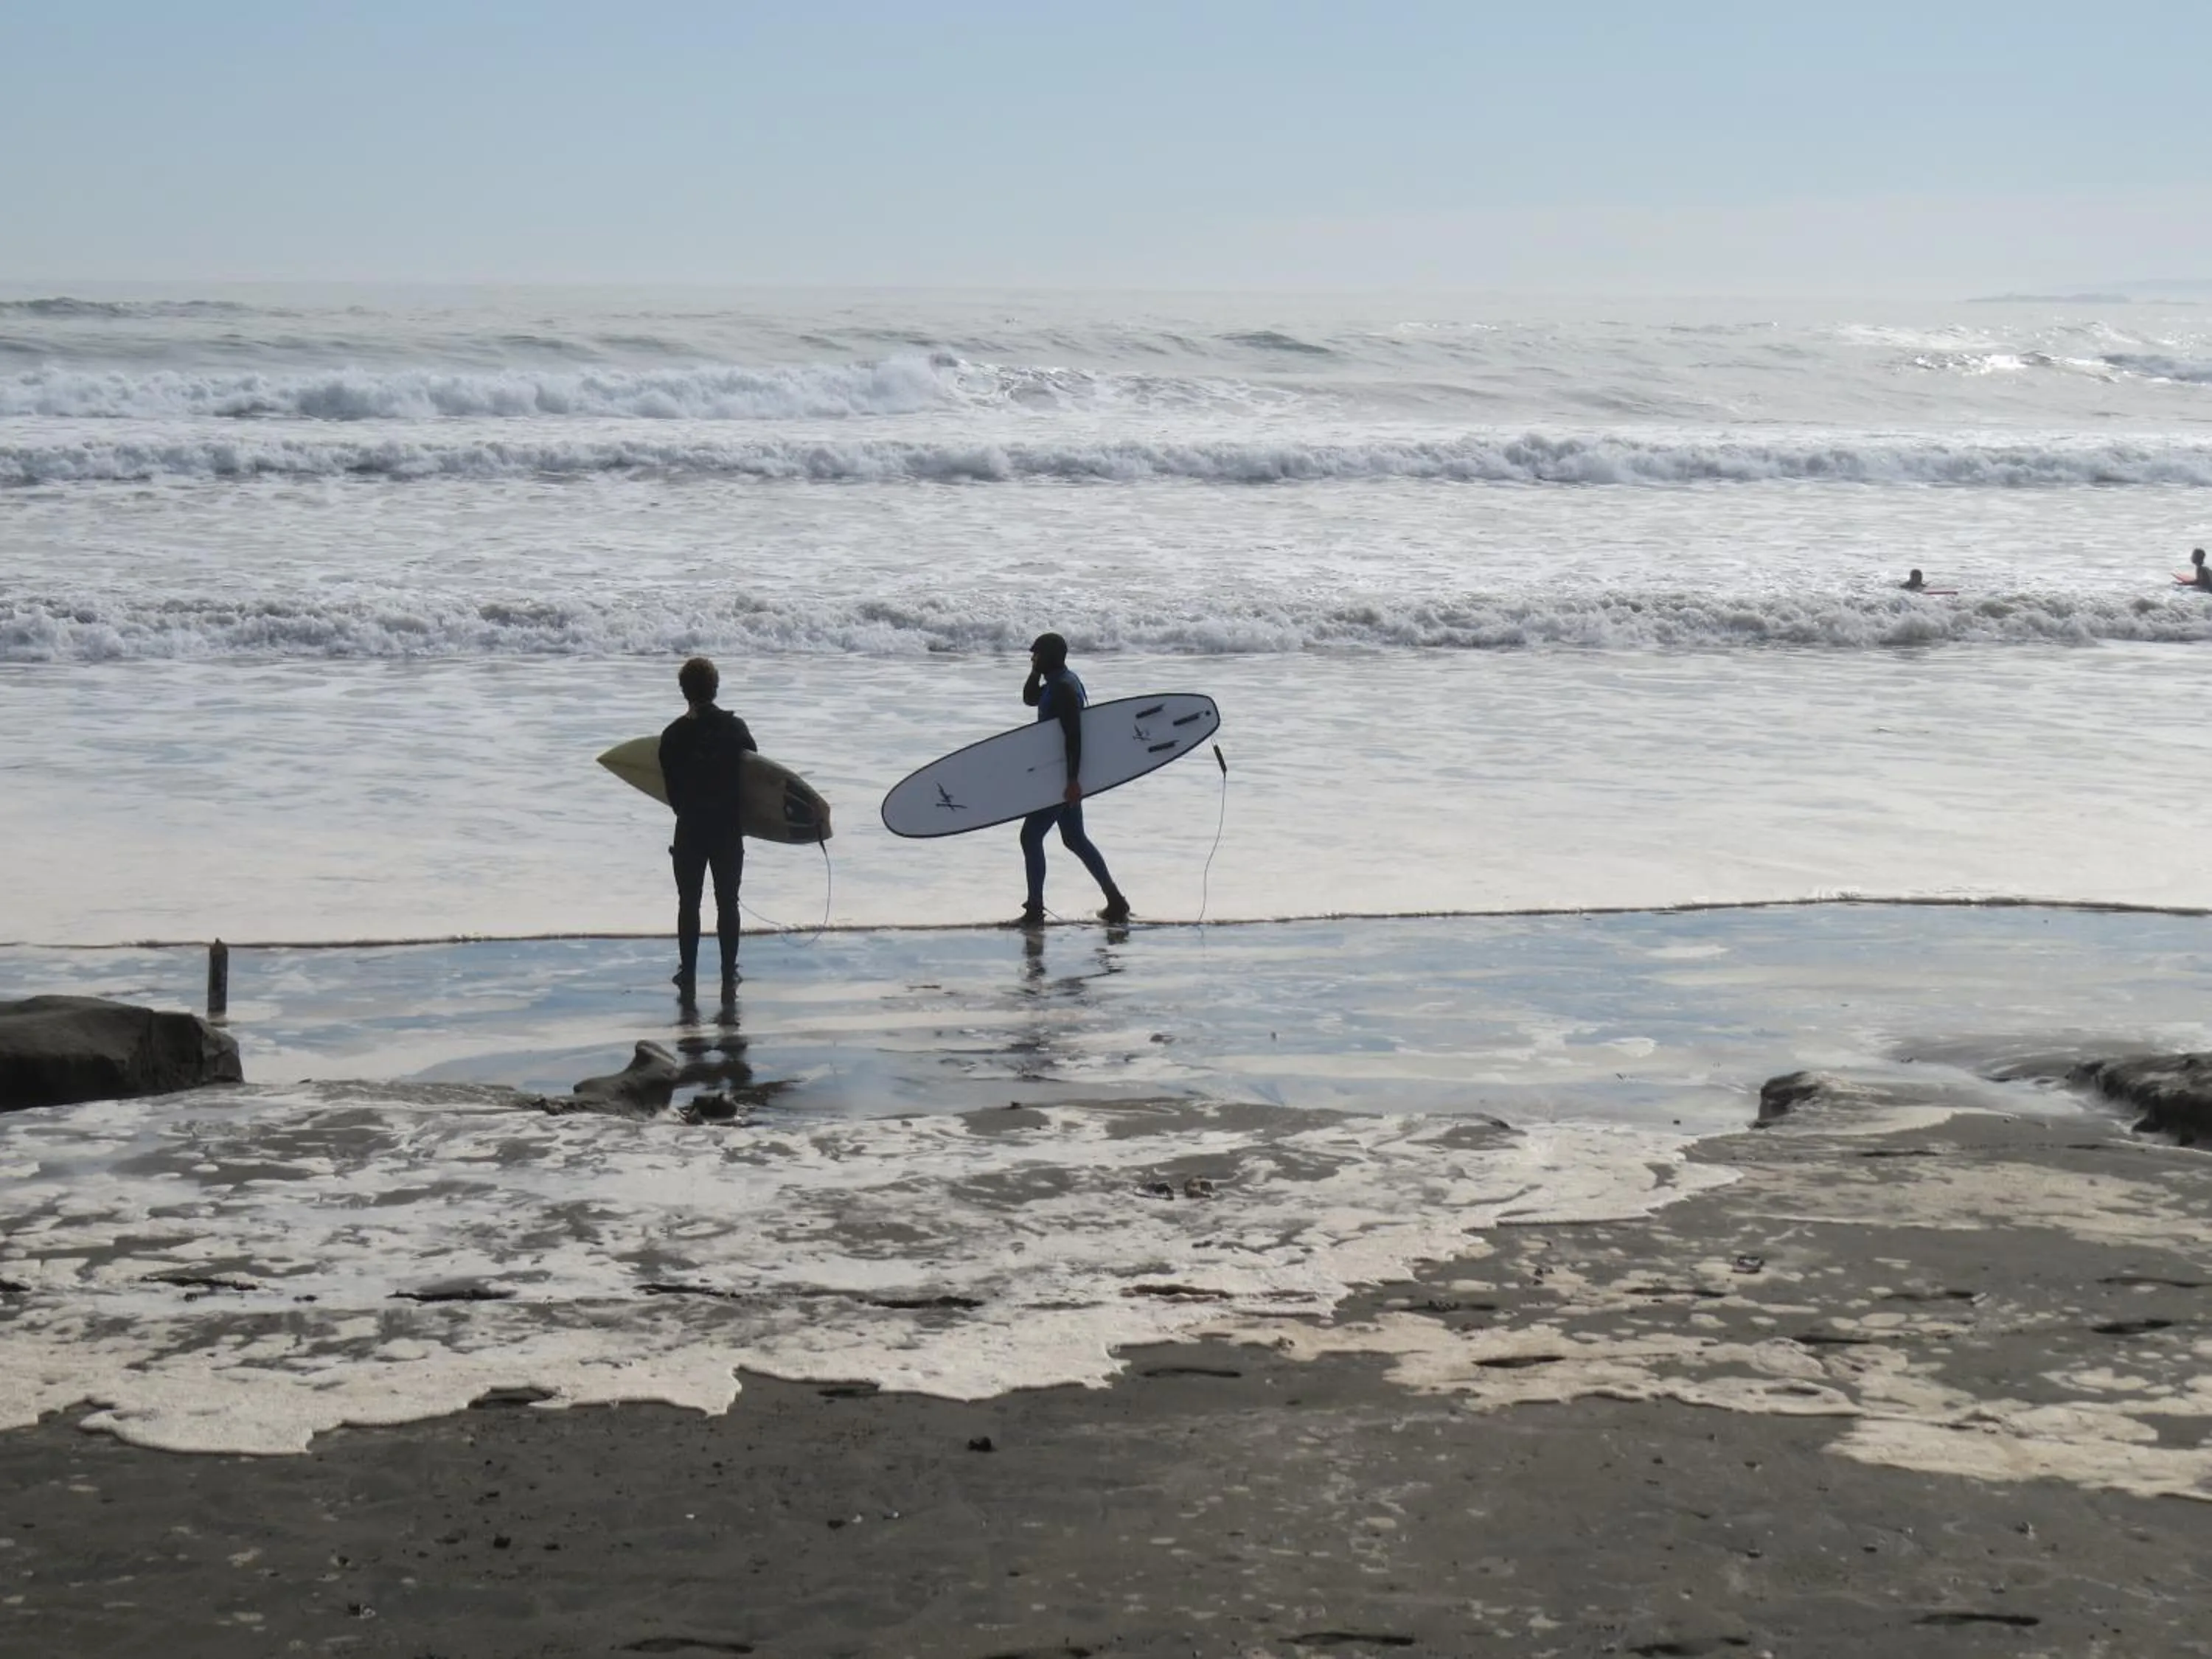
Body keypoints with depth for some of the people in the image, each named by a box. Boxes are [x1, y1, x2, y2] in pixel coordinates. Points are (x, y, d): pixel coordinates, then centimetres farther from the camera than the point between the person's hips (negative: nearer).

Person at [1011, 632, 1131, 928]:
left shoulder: (1064, 688, -19)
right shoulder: (1058, 683, 11)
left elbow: (1074, 737, -24)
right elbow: (1030, 698, 23)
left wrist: (1073, 779, -27)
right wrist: (1036, 672, 5)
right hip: (1065, 775, 11)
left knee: (1031, 835, -7)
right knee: (1074, 839, 16)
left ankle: (1034, 911, -4)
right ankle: (1115, 903, 20)